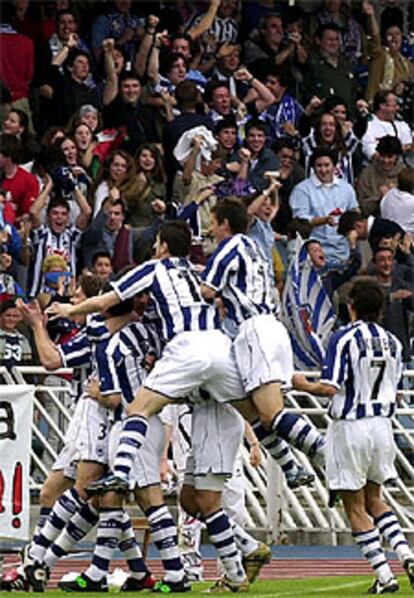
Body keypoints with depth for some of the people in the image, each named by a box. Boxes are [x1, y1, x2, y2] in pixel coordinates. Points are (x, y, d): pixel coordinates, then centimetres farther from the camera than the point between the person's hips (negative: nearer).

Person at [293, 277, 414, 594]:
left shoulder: (344, 339, -13)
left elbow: (330, 388, -19)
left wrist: (304, 384, 0)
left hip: (350, 428, -6)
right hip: (382, 424, 6)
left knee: (355, 507, 3)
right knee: (373, 498, 21)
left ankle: (384, 575, -3)